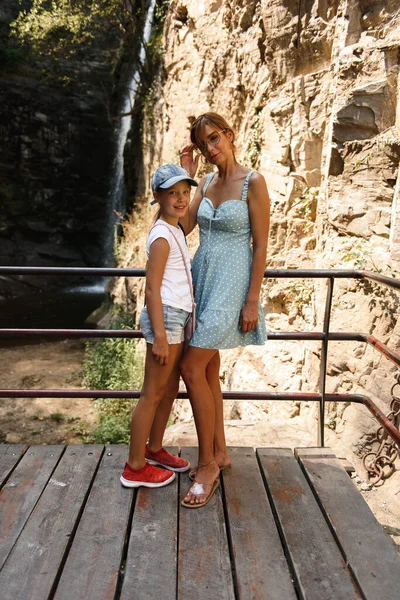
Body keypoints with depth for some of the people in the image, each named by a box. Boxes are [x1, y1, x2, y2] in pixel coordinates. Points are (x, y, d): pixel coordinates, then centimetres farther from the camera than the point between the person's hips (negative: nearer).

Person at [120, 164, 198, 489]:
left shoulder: (175, 230, 15)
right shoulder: (162, 235, -14)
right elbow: (152, 288, -19)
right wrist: (160, 336, -21)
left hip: (178, 317, 9)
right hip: (166, 317, -9)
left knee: (170, 389, 17)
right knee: (153, 394, -1)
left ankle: (154, 450, 33)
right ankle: (135, 468, 12)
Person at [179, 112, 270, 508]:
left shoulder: (253, 182, -10)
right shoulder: (206, 183, 11)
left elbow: (261, 246, -12)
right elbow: (183, 226, 1)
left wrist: (252, 302, -15)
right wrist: (185, 177, -1)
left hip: (229, 283, -7)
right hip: (201, 278, 7)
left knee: (191, 368, -11)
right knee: (207, 370, 11)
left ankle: (207, 465, 5)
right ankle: (220, 453, 26)